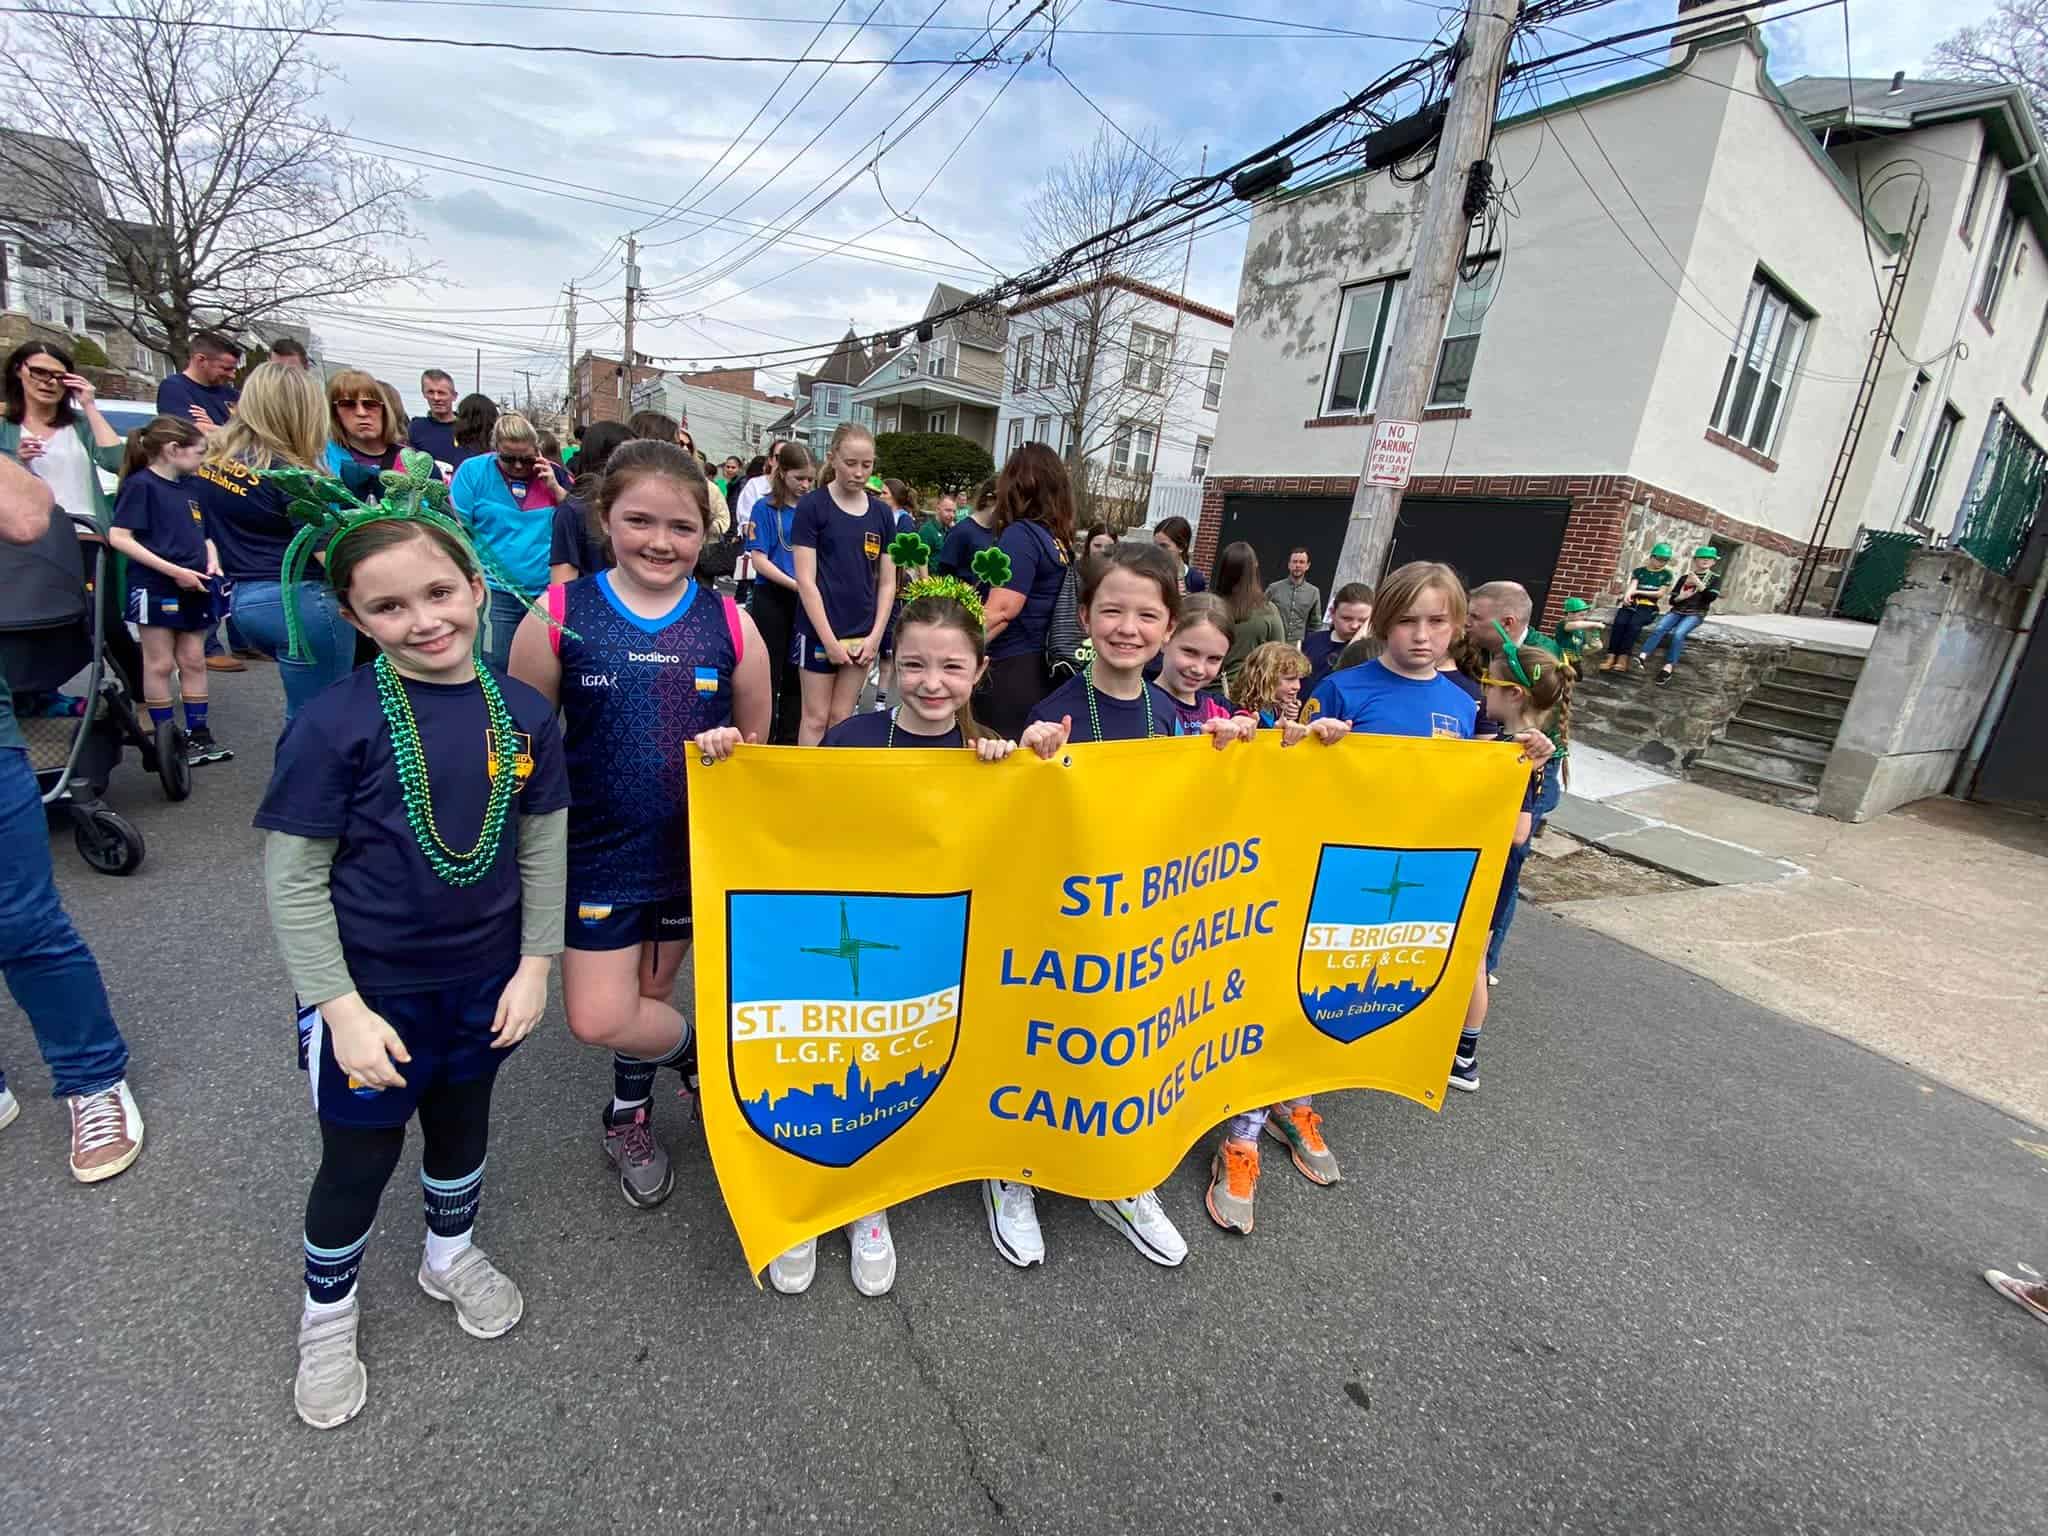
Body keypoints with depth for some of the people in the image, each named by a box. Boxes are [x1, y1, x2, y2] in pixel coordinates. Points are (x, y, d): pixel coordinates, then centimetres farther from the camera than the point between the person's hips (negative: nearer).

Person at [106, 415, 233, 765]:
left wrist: (212, 560, 1)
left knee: (193, 661, 10)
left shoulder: (187, 489, 12)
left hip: (192, 589, 7)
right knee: (160, 664, 2)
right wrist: (173, 570, -20)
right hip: (155, 588, -7)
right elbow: (118, 537, -15)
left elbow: (200, 536, 22)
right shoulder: (141, 484, -9)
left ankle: (198, 734, 17)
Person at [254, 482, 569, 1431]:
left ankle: (450, 1253, 53)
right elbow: (292, 881, -13)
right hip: (372, 992, -3)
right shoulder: (336, 723, -18)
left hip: (485, 982, 3)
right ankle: (327, 1313, 46)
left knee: (461, 1123, 24)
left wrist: (534, 966, -3)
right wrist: (342, 1010, -16)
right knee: (360, 1159, 16)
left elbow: (543, 851, -1)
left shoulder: (523, 713, -8)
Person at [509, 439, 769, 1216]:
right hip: (598, 851, -1)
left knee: (649, 996, 17)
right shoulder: (560, 616, -8)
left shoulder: (730, 623, -6)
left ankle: (629, 1113, 47)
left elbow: (756, 740, 7)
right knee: (599, 1020, -3)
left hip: (697, 849, 1)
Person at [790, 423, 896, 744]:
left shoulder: (882, 513, 6)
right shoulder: (812, 506, -6)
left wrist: (875, 636, -2)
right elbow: (805, 580, -10)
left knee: (842, 719, 11)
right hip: (819, 632, -3)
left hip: (863, 635, 4)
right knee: (816, 717, 4)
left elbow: (887, 582, 8)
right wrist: (828, 639, -14)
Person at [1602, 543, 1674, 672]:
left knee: (1634, 624, -35)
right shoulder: (1639, 571, 16)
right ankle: (1611, 657, -41)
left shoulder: (1666, 575, 13)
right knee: (1619, 622, -32)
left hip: (1648, 607, -1)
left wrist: (1638, 592, -4)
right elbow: (1632, 586, -1)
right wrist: (1627, 594, -24)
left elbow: (1660, 594, 4)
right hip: (1632, 604, 1)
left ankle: (1623, 658, -44)